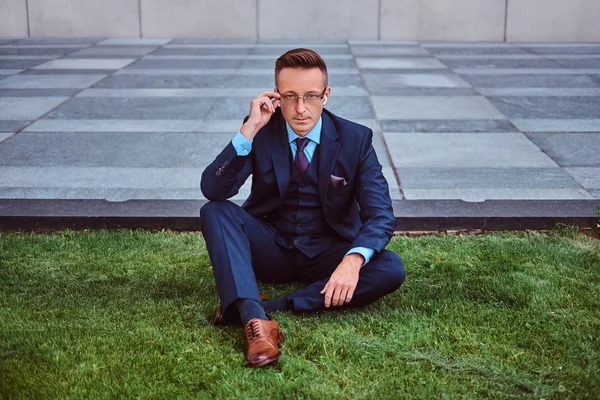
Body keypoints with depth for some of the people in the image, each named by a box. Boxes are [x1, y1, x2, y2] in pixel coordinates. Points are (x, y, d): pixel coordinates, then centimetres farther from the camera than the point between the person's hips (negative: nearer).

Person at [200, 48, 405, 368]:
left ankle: (266, 307, -30)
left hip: (328, 254, 0)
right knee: (214, 211, -24)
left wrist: (353, 260, -36)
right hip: (271, 248, 0)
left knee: (391, 269, -27)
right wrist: (249, 130, -29)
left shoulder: (355, 139, -10)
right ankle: (255, 318, -40)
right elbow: (213, 190, -19)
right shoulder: (261, 132, -9)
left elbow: (380, 213, -17)